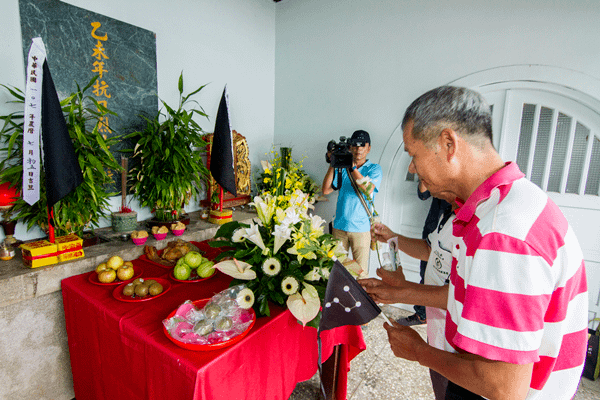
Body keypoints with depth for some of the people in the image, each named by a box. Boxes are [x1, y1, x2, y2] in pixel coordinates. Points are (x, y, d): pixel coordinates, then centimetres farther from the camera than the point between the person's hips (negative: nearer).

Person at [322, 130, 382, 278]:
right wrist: (332, 165, -5)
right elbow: (326, 190, 0)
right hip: (339, 226, 3)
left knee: (360, 272, 4)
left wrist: (352, 167, -19)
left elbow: (368, 189, -18)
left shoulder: (374, 168, 1)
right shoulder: (342, 168, 8)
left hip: (361, 228, -2)